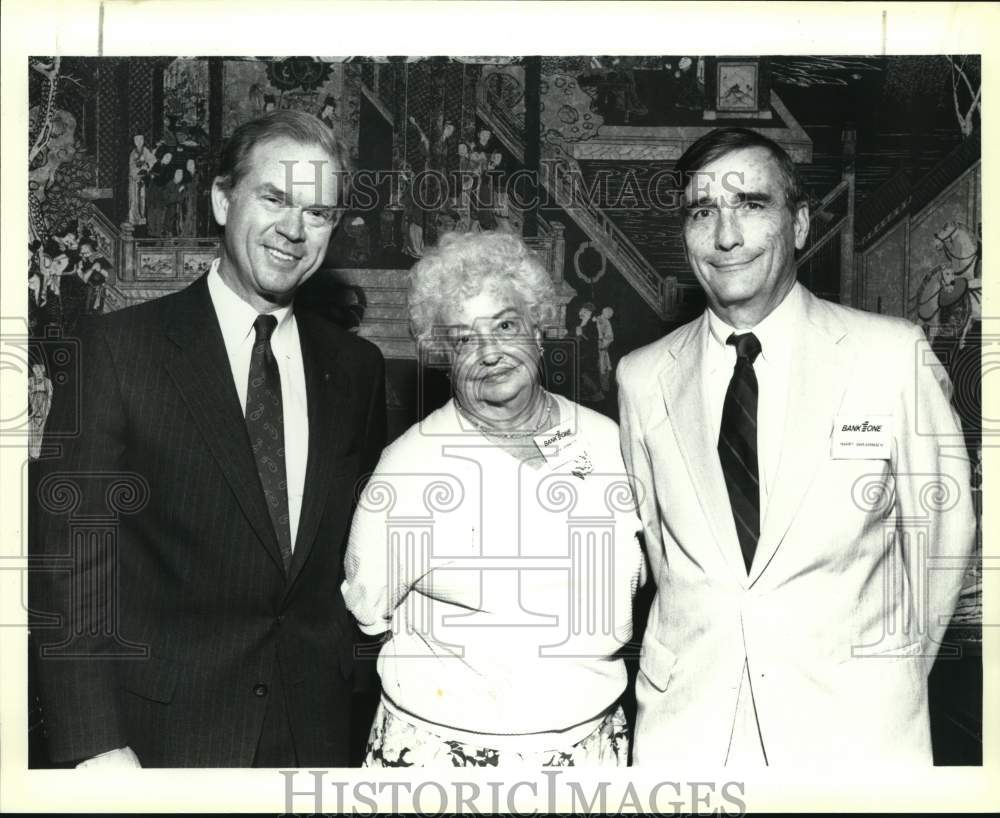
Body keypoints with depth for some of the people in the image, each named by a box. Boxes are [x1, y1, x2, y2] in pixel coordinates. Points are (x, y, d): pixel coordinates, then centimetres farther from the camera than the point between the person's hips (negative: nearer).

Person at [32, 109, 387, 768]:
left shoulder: (356, 367, 3)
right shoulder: (120, 348, -9)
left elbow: (361, 544, 9)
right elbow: (70, 551, -11)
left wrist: (337, 665, 1)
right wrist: (95, 746, -15)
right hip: (165, 730, -3)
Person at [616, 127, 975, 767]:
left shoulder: (896, 355, -8)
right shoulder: (643, 377, -1)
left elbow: (941, 530, 0)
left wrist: (896, 677, 8)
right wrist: (695, 647, 9)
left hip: (853, 720, -1)